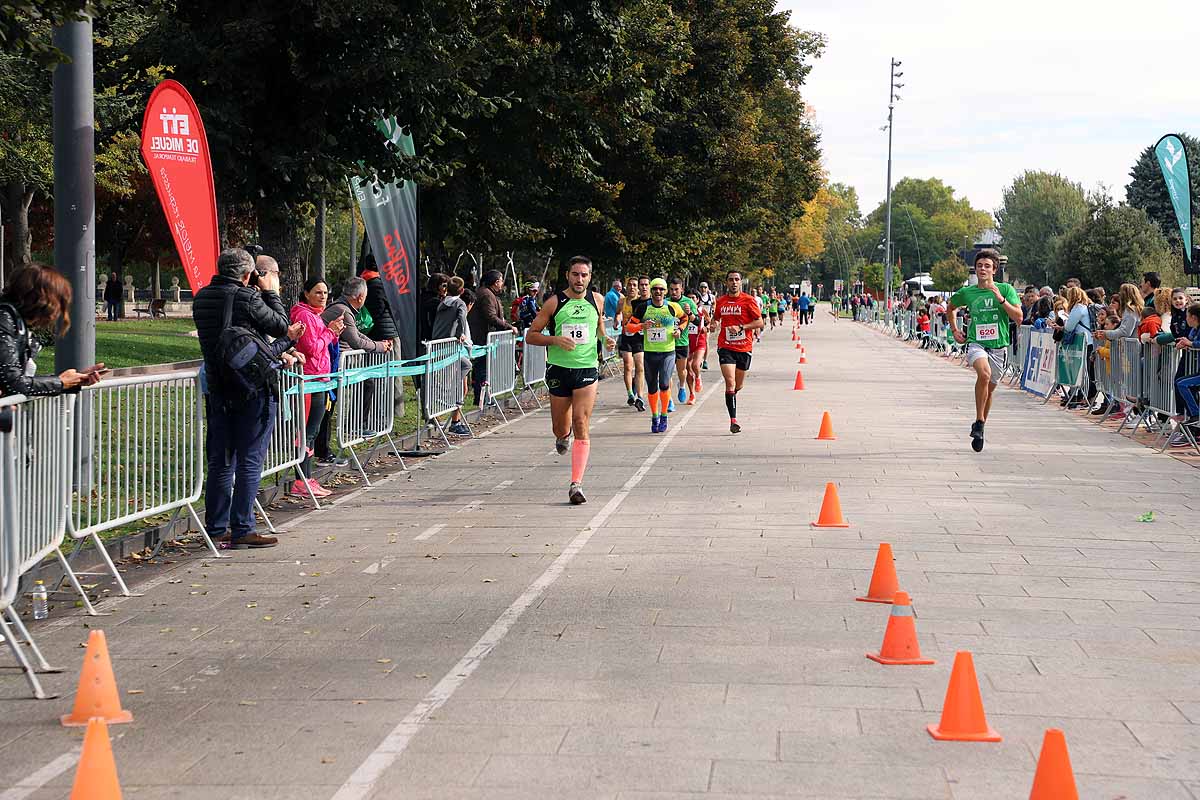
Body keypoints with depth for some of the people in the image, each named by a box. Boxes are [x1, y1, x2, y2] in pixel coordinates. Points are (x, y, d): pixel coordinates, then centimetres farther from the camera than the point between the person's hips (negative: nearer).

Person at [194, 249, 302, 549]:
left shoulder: (201, 299, 9)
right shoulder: (247, 297, -14)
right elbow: (281, 324, -3)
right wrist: (270, 293, 10)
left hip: (217, 389, 7)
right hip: (252, 390, -7)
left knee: (220, 462, 11)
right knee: (250, 461, -1)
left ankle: (216, 529, 15)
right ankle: (242, 530, -1)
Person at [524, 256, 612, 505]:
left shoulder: (597, 300, 5)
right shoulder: (555, 302, -3)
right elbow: (531, 335, -1)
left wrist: (606, 339, 5)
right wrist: (555, 339, -17)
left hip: (587, 369, 0)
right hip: (559, 369, 0)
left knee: (582, 427, -12)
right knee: (561, 429, 10)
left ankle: (576, 485, -14)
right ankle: (563, 435, 49)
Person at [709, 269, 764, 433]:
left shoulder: (748, 300, -4)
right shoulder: (720, 301, 6)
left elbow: (759, 322, -5)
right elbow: (716, 318, 23)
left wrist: (740, 327, -17)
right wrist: (713, 325, 0)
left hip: (744, 348, 0)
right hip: (725, 347, 0)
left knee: (738, 386, 11)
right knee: (730, 383, -15)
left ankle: (731, 401, 45)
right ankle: (733, 421, -16)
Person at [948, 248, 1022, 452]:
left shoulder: (1006, 289, -1)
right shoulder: (966, 293, 4)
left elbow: (1018, 317, -10)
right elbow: (951, 308, 25)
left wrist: (1000, 298, -18)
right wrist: (955, 330, 16)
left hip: (999, 346, 1)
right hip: (976, 343, -1)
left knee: (990, 389, 12)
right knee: (984, 373, -31)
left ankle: (980, 427, 34)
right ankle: (979, 422, -22)